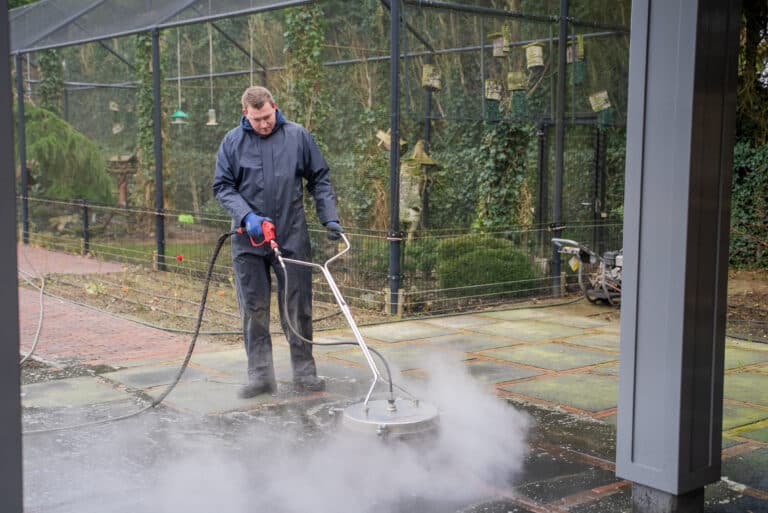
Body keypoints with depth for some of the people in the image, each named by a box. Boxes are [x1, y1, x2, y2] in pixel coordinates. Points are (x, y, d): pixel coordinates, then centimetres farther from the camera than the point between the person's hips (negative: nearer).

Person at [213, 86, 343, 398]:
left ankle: (304, 373, 14)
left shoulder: (298, 136, 2)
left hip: (292, 238, 0)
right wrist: (247, 216, -13)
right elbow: (222, 186, 2)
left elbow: (320, 180, 8)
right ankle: (261, 376, 13)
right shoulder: (233, 142, 2)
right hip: (248, 241, 1)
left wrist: (330, 218, -1)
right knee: (254, 310, 4)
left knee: (298, 308, 3)